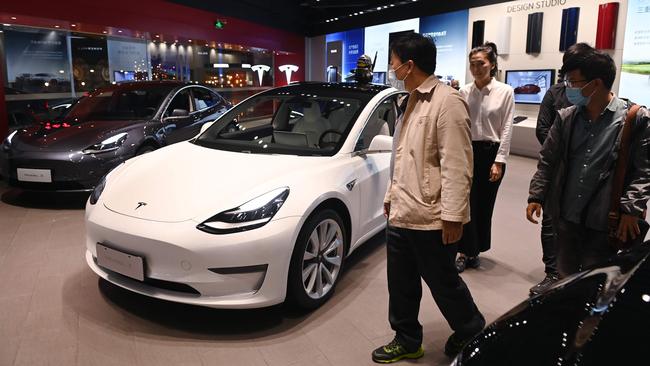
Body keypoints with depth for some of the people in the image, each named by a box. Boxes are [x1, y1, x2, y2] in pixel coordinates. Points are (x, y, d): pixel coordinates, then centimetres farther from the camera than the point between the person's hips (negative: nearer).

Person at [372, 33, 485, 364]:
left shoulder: (447, 101, -15)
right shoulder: (412, 101, 14)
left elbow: (457, 166, -20)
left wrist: (453, 216, -21)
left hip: (430, 217, -8)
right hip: (401, 213, 9)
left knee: (443, 283, 10)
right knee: (401, 284, 17)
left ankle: (471, 332, 36)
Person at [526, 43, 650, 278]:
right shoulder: (565, 117, 4)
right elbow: (547, 161, 8)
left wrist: (631, 210, -15)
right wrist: (536, 196, 3)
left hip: (605, 223, -4)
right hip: (565, 217, 4)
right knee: (565, 278, 17)